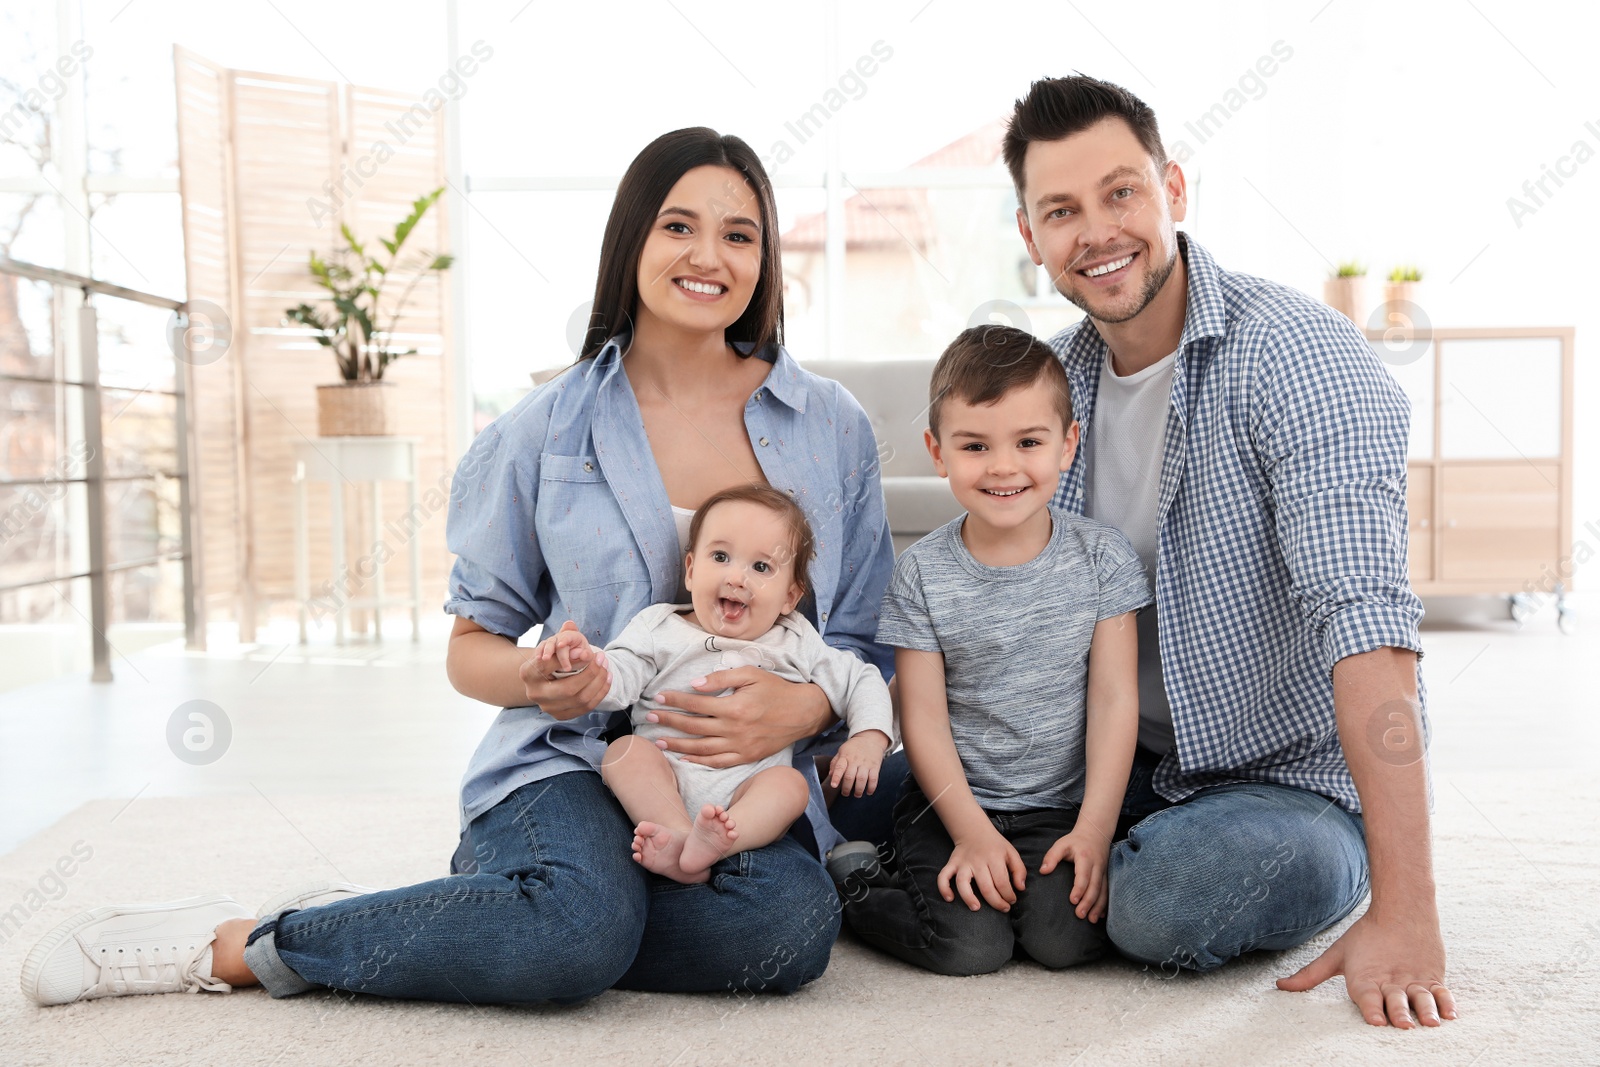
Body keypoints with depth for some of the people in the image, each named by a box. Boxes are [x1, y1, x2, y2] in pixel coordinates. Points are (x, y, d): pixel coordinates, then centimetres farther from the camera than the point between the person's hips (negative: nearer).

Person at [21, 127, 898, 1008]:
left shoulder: (831, 426, 5)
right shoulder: (546, 432, 3)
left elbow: (868, 646, 6)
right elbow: (471, 646, 9)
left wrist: (801, 706, -17)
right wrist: (536, 679, -16)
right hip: (575, 755, -2)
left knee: (789, 930, -32)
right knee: (579, 931, -36)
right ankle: (231, 942, -13)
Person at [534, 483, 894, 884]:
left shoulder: (796, 644, 12)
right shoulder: (660, 629, 9)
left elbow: (862, 681, 17)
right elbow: (618, 680, -4)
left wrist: (869, 739, -1)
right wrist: (585, 663, -27)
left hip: (750, 791, 0)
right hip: (662, 786, 0)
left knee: (790, 783, -27)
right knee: (625, 750, -24)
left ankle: (708, 844, -49)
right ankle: (679, 833, -39)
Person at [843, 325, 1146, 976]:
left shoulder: (1102, 557, -3)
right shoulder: (922, 573, -5)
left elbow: (1114, 700, -4)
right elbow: (923, 718, -5)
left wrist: (1093, 829, -11)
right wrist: (972, 831, -13)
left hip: (1062, 807, 1)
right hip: (953, 805, -1)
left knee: (1066, 939, -21)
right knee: (970, 947, -19)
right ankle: (853, 889, 7)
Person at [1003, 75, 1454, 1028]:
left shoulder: (1297, 356, -21)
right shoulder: (1054, 378, 1)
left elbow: (1369, 622, -31)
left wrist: (1405, 914, -36)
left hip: (1295, 778, -5)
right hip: (1128, 763, 5)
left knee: (1167, 904, -32)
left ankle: (1324, 876, 3)